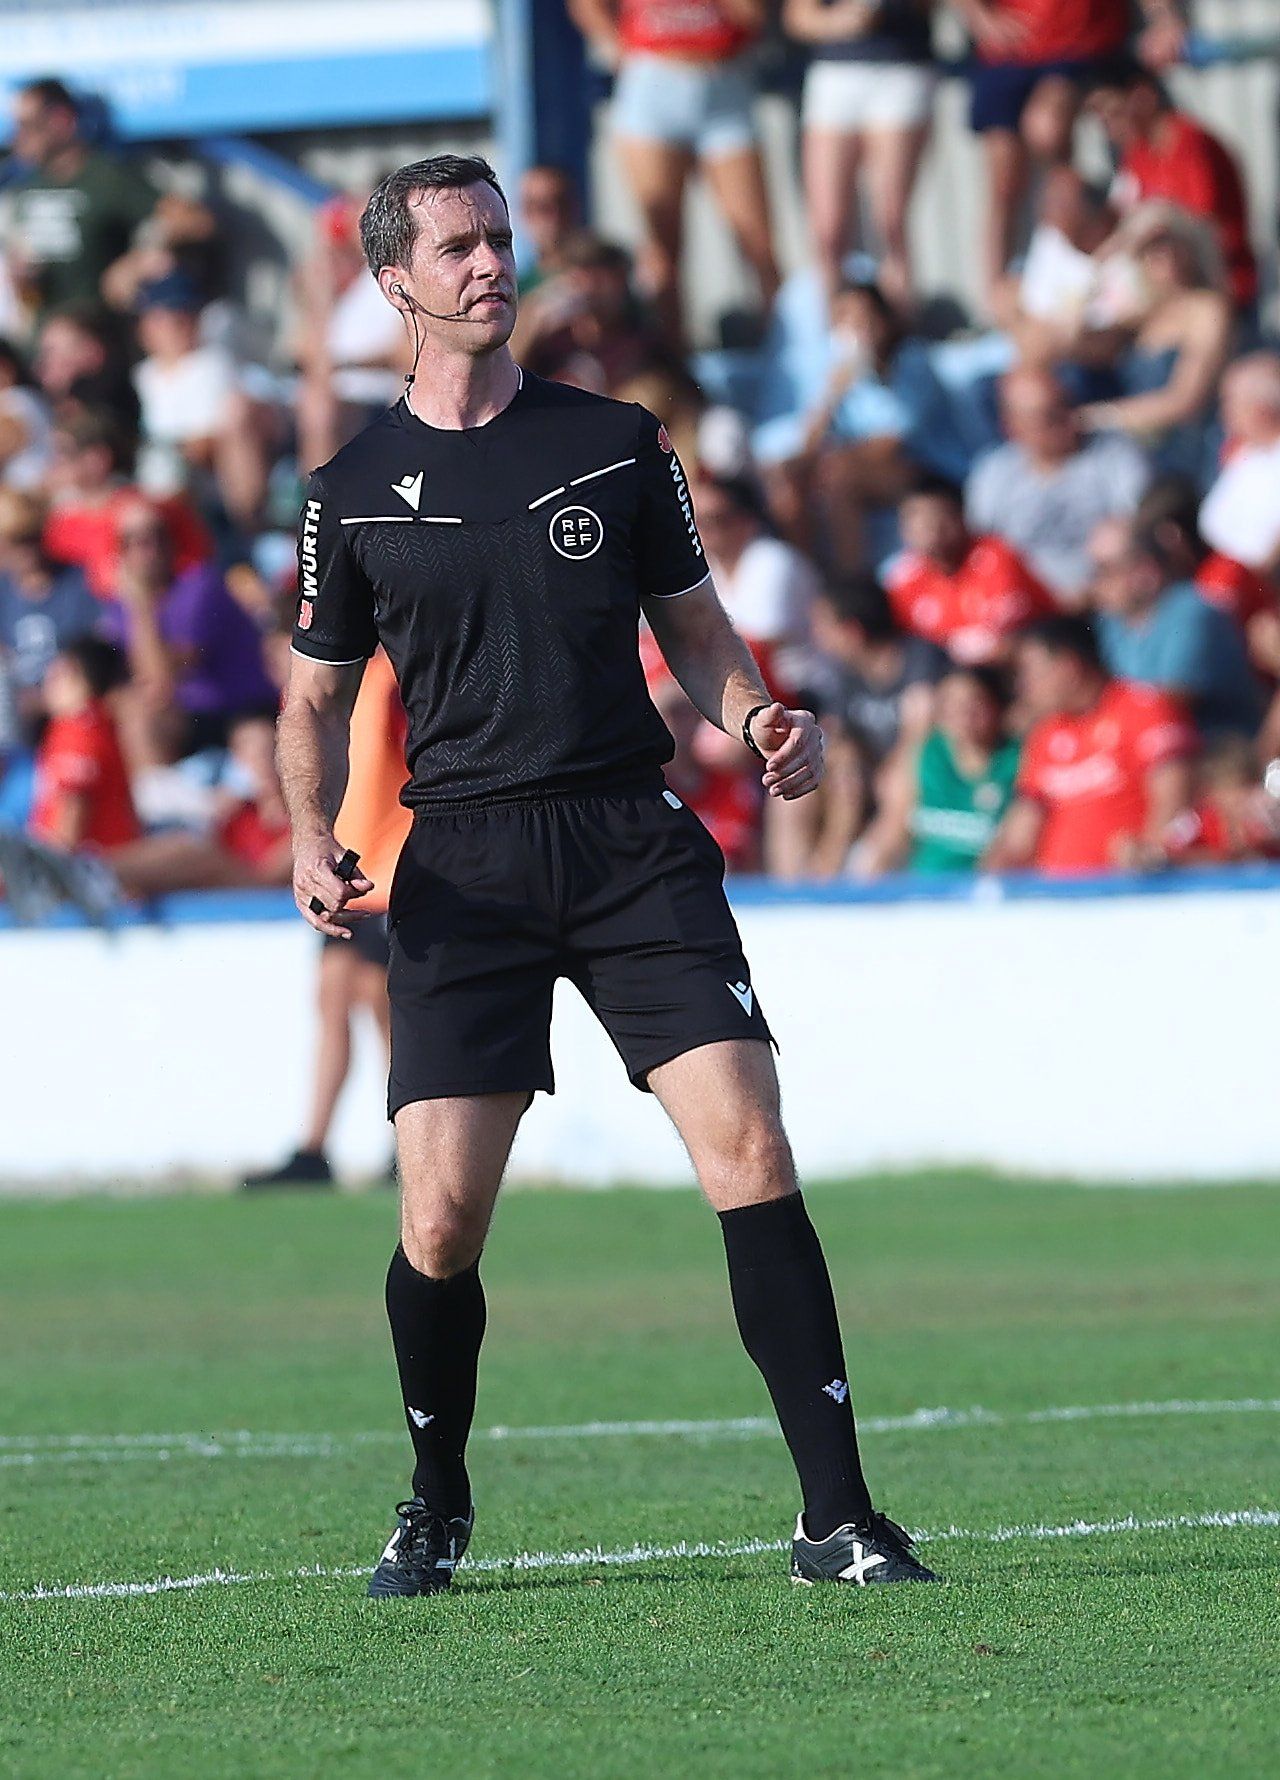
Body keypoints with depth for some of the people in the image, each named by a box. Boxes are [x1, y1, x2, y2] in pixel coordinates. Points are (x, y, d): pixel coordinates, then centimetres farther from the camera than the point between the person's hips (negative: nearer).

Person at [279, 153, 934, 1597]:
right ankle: (435, 1511, 19)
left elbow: (694, 628, 16)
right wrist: (312, 834, -2)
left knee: (748, 1149, -14)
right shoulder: (357, 490, 8)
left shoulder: (617, 445, 9)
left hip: (635, 845, 0)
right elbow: (318, 690, 16)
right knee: (441, 1214, -7)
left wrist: (758, 721, -5)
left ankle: (836, 1518, -12)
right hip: (463, 866, 0)